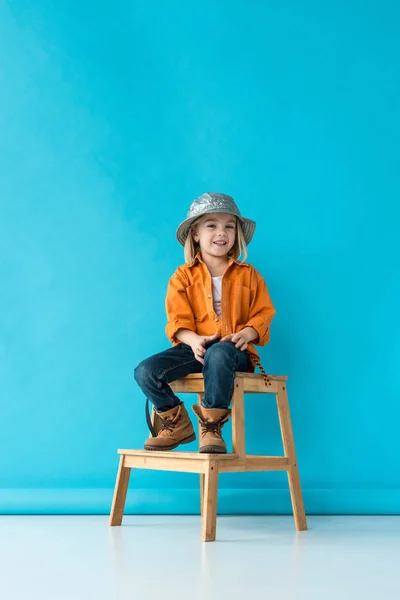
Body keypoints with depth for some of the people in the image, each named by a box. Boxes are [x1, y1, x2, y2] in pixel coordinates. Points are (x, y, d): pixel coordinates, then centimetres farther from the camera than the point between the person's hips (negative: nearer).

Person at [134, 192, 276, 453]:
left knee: (218, 354, -42)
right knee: (145, 371, -21)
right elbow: (177, 321, 2)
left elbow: (263, 313, 7)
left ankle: (212, 425, -24)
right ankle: (177, 423, 1)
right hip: (195, 347, 2)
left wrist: (246, 333, -15)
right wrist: (193, 339, -20)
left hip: (234, 350, -2)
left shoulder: (248, 275, 11)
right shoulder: (183, 276, 9)